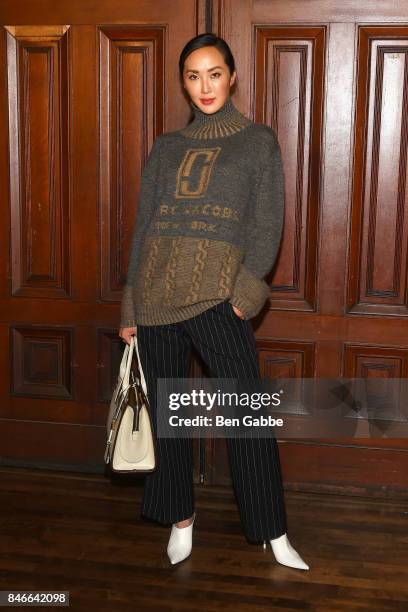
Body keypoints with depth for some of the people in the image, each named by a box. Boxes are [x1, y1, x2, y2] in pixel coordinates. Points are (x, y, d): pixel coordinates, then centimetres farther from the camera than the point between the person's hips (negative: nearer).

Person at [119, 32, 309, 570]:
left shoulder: (259, 141, 6)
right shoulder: (166, 146, 15)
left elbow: (267, 225, -1)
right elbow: (144, 225, 13)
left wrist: (247, 290, -15)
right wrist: (130, 308, 8)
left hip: (216, 294, -3)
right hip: (156, 293, 4)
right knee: (167, 410, 10)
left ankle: (274, 535, 9)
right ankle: (180, 519, 27)